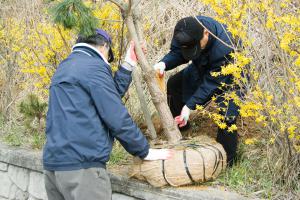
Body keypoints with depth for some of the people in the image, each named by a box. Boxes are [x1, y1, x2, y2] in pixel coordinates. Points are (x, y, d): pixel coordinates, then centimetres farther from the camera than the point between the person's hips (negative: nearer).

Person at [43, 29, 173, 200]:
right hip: (82, 165, -9)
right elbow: (117, 119, -11)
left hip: (53, 163, 9)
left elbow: (111, 94, 19)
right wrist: (145, 151, -1)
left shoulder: (64, 68, 20)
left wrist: (129, 64, 22)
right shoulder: (93, 67, -8)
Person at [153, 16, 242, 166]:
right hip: (203, 68, 7)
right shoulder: (186, 32, -27)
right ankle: (179, 127, 33)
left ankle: (227, 162, -6)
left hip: (229, 76, -7)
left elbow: (211, 83, -34)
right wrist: (164, 63, -34)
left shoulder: (224, 48, -44)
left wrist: (190, 106, -35)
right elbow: (176, 53, -11)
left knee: (226, 115, -23)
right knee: (173, 84, 11)